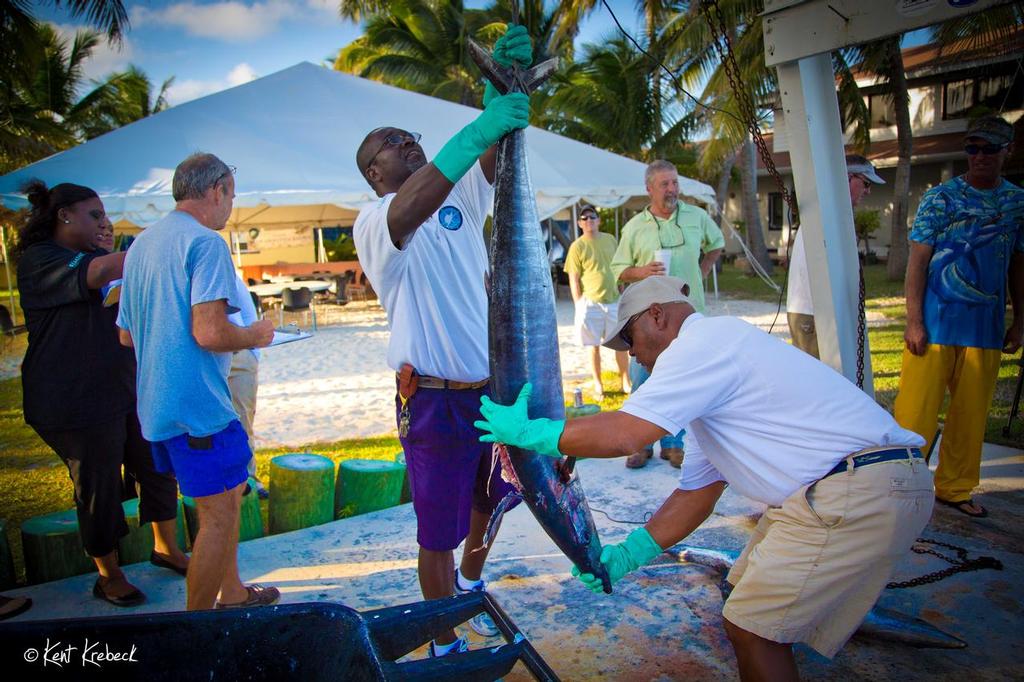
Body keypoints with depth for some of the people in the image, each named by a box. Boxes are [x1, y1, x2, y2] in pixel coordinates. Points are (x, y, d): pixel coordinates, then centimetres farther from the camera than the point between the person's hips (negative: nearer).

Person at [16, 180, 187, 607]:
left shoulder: (96, 255, 16)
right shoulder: (39, 260, -11)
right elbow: (97, 274, -29)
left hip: (128, 389, 8)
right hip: (77, 400, -8)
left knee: (158, 467, 11)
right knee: (99, 487, 4)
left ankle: (166, 548, 30)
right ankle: (108, 576, 21)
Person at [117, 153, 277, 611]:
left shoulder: (141, 244, 15)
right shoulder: (206, 243, -14)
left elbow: (126, 334, 20)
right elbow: (210, 332, -24)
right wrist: (255, 336, -6)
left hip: (155, 402, 10)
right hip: (197, 403, -10)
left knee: (227, 496, 22)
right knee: (218, 516, 1)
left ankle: (231, 594, 36)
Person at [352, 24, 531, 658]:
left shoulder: (462, 195, 8)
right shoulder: (373, 221, -9)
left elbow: (496, 154, -9)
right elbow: (404, 215, -34)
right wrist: (476, 130, -40)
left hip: (498, 388, 6)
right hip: (437, 400, -6)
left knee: (489, 504, 25)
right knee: (439, 536, 8)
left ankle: (471, 587, 54)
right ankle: (446, 647, 31)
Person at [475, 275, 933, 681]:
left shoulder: (703, 342, -12)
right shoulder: (711, 368, 21)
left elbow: (622, 434, -22)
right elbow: (697, 491, 19)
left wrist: (526, 432, -8)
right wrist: (627, 556, 13)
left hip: (860, 492, -10)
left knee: (751, 627, -3)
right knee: (749, 594, 19)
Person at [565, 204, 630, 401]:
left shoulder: (610, 240, 9)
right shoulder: (577, 246, -5)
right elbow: (573, 279, -5)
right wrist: (579, 304, -10)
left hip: (614, 300, 4)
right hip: (591, 303, -4)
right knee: (594, 346, 3)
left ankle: (625, 382, 20)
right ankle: (598, 385, 16)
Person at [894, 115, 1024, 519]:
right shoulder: (941, 197, -1)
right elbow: (918, 260, -5)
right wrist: (914, 321, -12)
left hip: (986, 326, 4)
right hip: (936, 322, -4)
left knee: (972, 414, 9)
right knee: (917, 410, -4)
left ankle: (955, 489, 23)